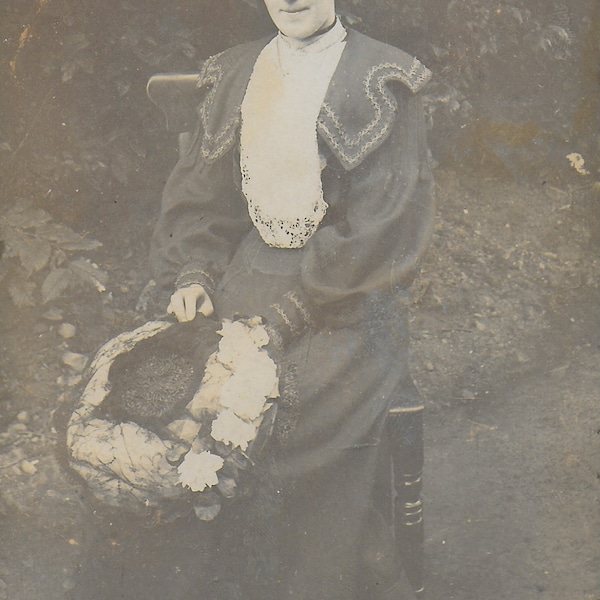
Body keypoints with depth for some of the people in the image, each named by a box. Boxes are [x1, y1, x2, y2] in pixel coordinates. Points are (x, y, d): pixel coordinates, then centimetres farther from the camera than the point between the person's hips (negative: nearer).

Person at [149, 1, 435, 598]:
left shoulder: (379, 80, -2)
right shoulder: (235, 73, 14)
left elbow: (382, 226, -10)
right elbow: (199, 187, 16)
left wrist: (286, 308, -14)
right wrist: (192, 273, -2)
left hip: (348, 290, -5)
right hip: (252, 268, 5)